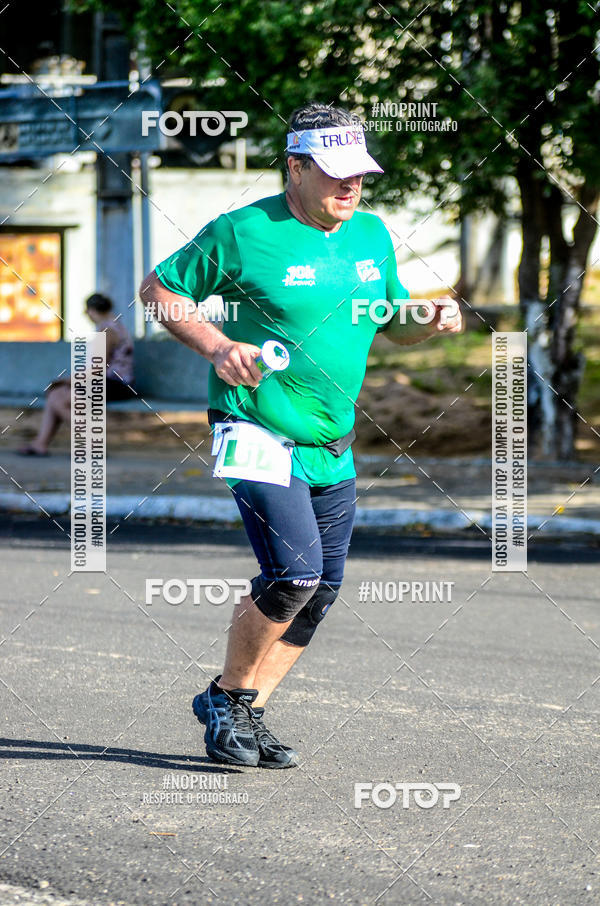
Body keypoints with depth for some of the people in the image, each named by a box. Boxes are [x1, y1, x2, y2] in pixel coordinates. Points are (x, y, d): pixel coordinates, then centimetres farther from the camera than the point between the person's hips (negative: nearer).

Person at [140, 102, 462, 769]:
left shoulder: (372, 236, 8)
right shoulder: (244, 234, -10)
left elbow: (396, 324, 22)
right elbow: (157, 289, -1)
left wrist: (433, 321, -1)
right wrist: (214, 345, -16)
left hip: (331, 448, 7)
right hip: (257, 432, -7)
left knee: (321, 590, 6)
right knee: (295, 573, -19)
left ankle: (244, 714, 20)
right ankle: (230, 695, 2)